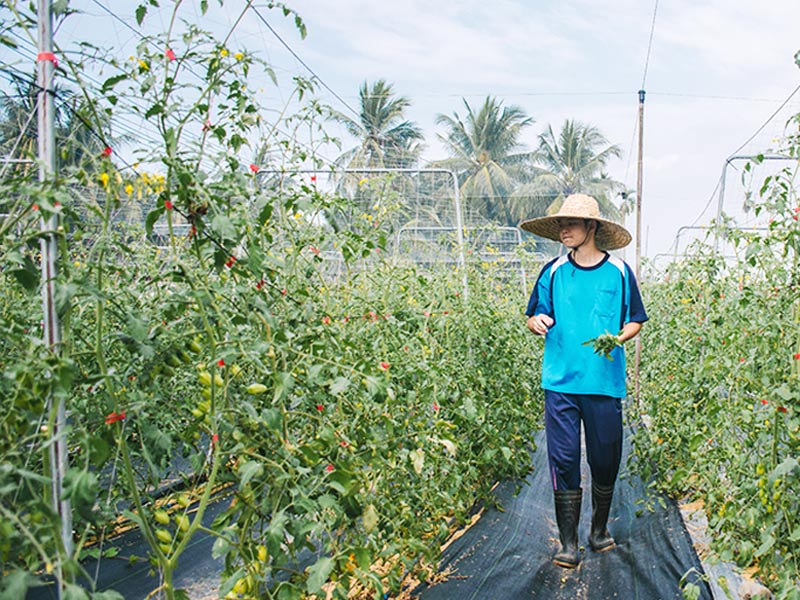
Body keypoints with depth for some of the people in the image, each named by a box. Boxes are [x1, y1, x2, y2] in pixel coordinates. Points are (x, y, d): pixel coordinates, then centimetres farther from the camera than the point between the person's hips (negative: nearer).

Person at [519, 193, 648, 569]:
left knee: (605, 460, 8)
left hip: (605, 382, 0)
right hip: (561, 382, 0)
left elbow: (635, 321, 10)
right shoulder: (553, 272, 5)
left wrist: (619, 337, -11)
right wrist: (537, 322, -12)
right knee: (563, 460, -2)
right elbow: (535, 318, 12)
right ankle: (568, 543, 8)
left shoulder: (618, 271, 3)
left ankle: (600, 529, 30)